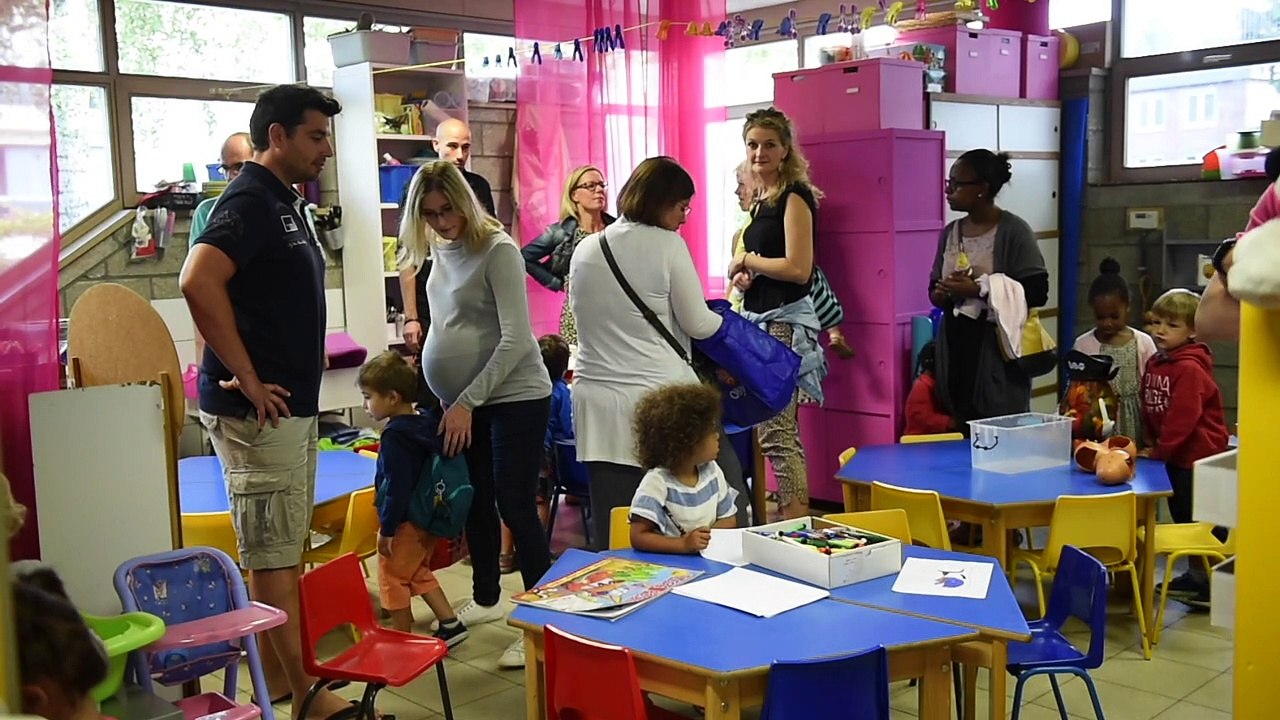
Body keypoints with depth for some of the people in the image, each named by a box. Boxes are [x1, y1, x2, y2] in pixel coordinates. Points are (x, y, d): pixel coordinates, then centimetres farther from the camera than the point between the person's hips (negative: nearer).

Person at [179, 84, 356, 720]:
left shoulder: (288, 203, 16)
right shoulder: (250, 201, -14)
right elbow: (199, 283, -29)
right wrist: (246, 376, -23)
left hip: (294, 404, 10)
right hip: (258, 408, -10)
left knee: (283, 548, 16)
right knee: (272, 554, -2)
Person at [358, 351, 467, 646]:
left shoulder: (394, 436, -22)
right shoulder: (427, 426, 3)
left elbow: (396, 488, -23)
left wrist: (386, 529, -17)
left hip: (404, 523, -9)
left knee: (393, 581, 7)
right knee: (420, 574, 24)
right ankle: (450, 623, 22)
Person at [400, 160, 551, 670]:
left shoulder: (497, 250, -14)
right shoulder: (439, 251, 7)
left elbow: (516, 340, -19)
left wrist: (468, 402, -19)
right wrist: (449, 399, 14)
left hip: (514, 397, -7)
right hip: (462, 401, 7)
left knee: (515, 507, -6)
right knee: (474, 502, 16)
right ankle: (486, 599, 34)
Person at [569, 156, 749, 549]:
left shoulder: (584, 250, 10)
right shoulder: (667, 245, -5)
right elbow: (697, 323, -2)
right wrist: (726, 321, 17)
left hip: (598, 402, 5)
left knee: (612, 531, 5)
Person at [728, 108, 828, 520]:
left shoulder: (795, 196, -10)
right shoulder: (762, 199, 16)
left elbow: (798, 268, -20)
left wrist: (746, 260, -7)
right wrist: (745, 277, 6)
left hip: (784, 323, -10)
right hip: (759, 319, 10)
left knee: (776, 432, -10)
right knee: (776, 430, 13)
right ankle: (786, 519, 22)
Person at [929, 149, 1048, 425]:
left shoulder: (1013, 231, -7)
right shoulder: (950, 233, 12)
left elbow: (1037, 291, -14)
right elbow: (934, 290, 17)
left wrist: (978, 290, -18)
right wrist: (942, 294, -7)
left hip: (997, 350, -6)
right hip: (955, 346, 6)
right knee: (958, 431, 6)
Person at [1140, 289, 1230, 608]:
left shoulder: (1190, 369, -20)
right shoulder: (1154, 363, 7)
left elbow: (1183, 418, -23)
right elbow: (1150, 409, 15)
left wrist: (1159, 451, -17)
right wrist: (1151, 444, 8)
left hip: (1198, 455, -9)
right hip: (1173, 456, 9)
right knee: (1183, 517, 18)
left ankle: (1213, 585, 6)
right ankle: (1197, 575, 32)